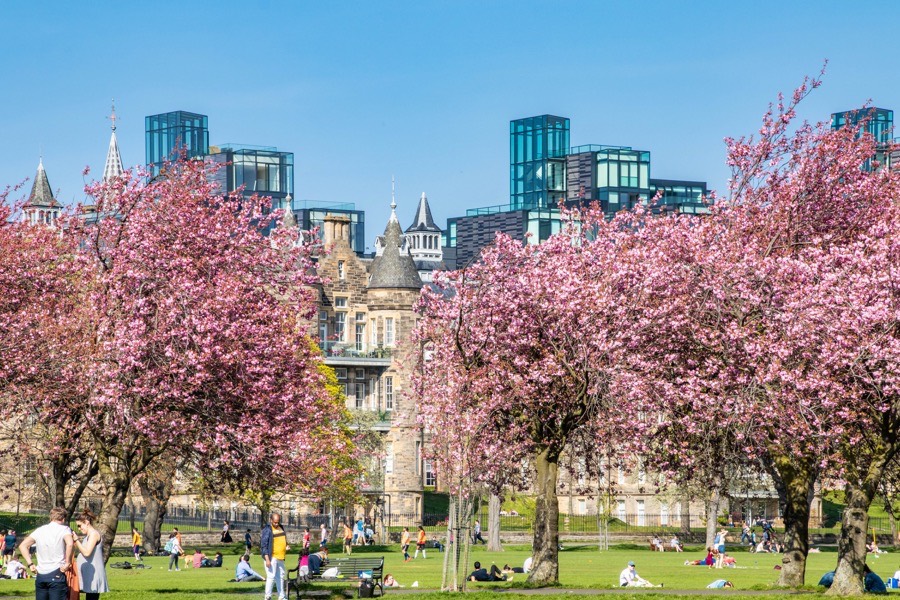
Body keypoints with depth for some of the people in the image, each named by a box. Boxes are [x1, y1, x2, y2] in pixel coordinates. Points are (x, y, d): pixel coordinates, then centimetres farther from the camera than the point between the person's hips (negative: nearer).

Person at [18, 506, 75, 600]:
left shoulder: (39, 530, 12)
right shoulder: (64, 529, -3)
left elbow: (22, 546, 10)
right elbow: (70, 544, -23)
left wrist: (30, 564, 8)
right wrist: (67, 563, -14)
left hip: (40, 575, 5)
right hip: (56, 574, -5)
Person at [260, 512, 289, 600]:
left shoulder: (281, 528, 13)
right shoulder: (267, 530, -11)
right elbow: (264, 545, -14)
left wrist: (286, 547, 6)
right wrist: (267, 559, -20)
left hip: (280, 557, 8)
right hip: (271, 557, -8)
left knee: (280, 577, 13)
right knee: (271, 577, -9)